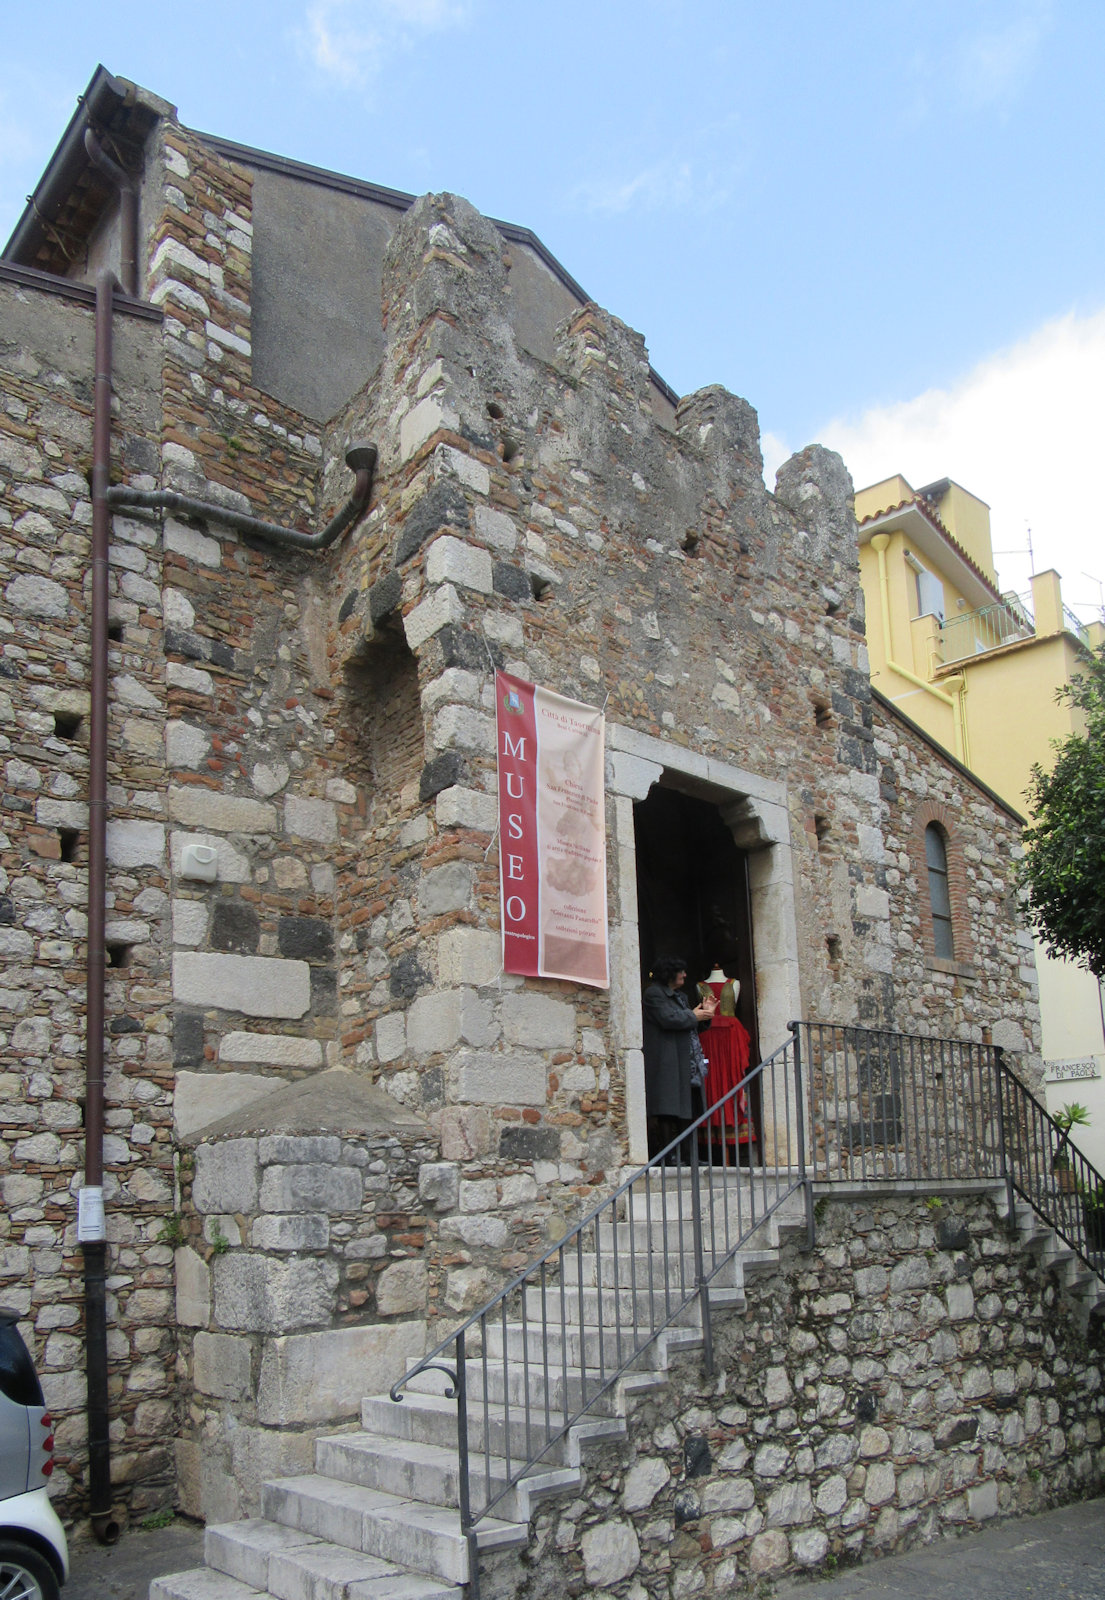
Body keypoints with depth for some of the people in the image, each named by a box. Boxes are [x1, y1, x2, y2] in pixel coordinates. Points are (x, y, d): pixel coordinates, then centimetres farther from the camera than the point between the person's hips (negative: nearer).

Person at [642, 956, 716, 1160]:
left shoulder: (680, 996, 24)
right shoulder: (654, 993, -5)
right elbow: (668, 1019, -18)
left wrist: (705, 1013, 10)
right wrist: (694, 1015, -5)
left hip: (685, 1064, 9)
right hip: (665, 1064, -9)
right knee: (667, 1112, -13)